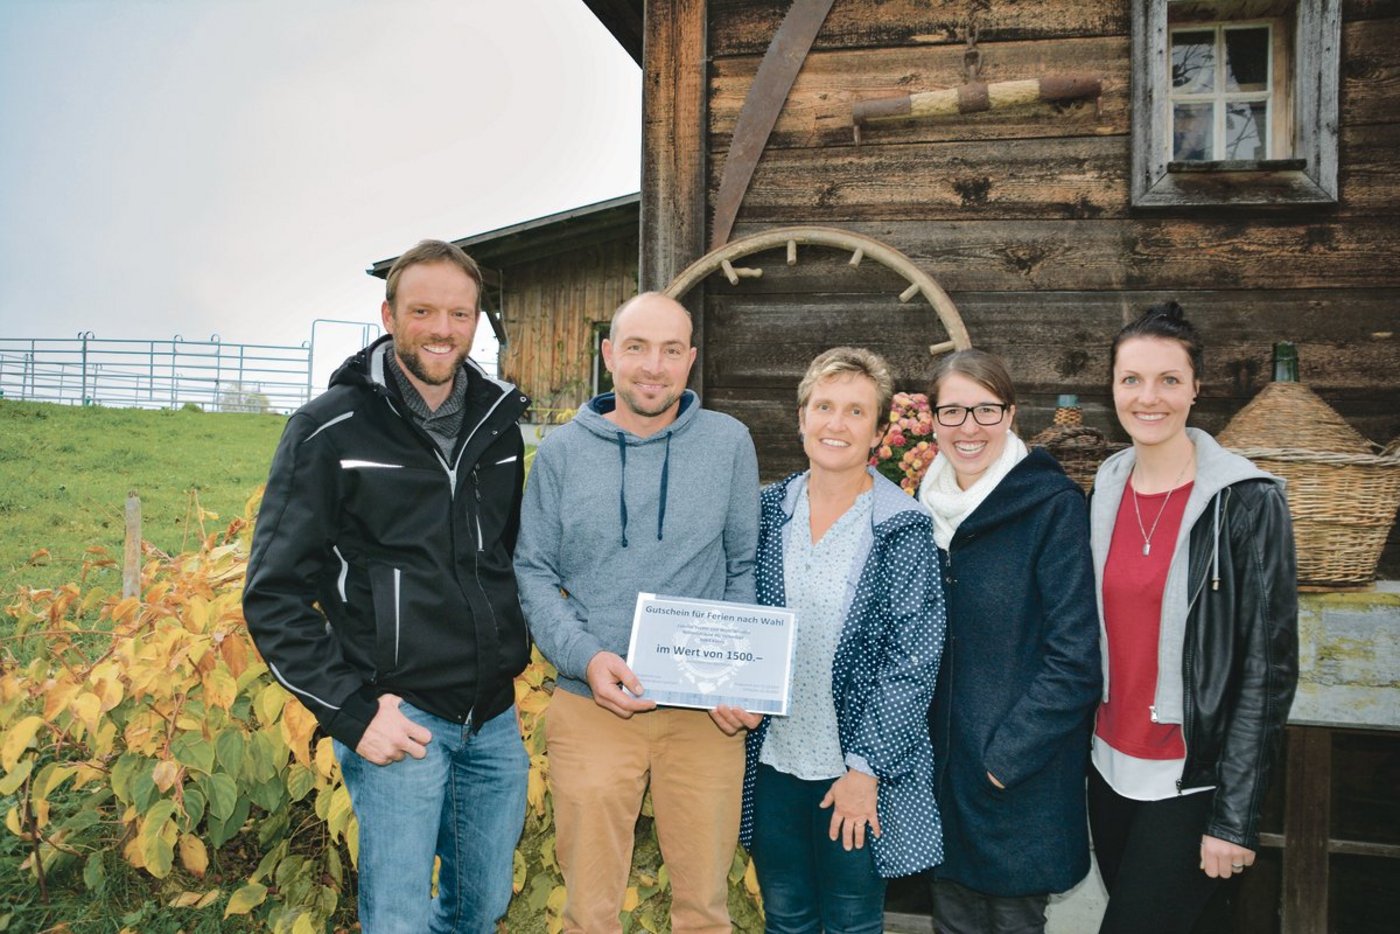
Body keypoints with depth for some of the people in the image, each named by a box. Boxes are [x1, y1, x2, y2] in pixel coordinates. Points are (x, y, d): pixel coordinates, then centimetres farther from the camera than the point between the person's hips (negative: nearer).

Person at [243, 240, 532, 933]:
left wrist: (514, 652, 11)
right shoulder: (331, 429, -9)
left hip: (495, 720, 5)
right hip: (398, 719, -5)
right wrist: (350, 713, -14)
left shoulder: (496, 424, 7)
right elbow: (274, 595, -9)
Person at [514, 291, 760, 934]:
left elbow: (745, 566, 7)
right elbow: (533, 571, 2)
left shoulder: (729, 442, 1)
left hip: (705, 710, 1)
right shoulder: (562, 450, 1)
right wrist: (585, 657, -13)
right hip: (592, 706, 0)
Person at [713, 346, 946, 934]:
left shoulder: (904, 527, -10)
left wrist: (866, 766, -14)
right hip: (772, 759, 3)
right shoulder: (770, 511, 1)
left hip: (860, 772, -3)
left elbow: (913, 658, -11)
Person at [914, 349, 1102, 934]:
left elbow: (1075, 657, -15)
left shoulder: (1054, 506, -12)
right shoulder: (927, 506, 5)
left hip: (1022, 781, -5)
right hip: (939, 765, 5)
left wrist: (1008, 754, -17)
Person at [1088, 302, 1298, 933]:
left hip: (1191, 783, -5)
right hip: (1110, 768, 5)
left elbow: (1268, 667, -13)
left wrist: (1235, 817, -14)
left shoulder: (1247, 501, -14)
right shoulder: (1105, 494, 2)